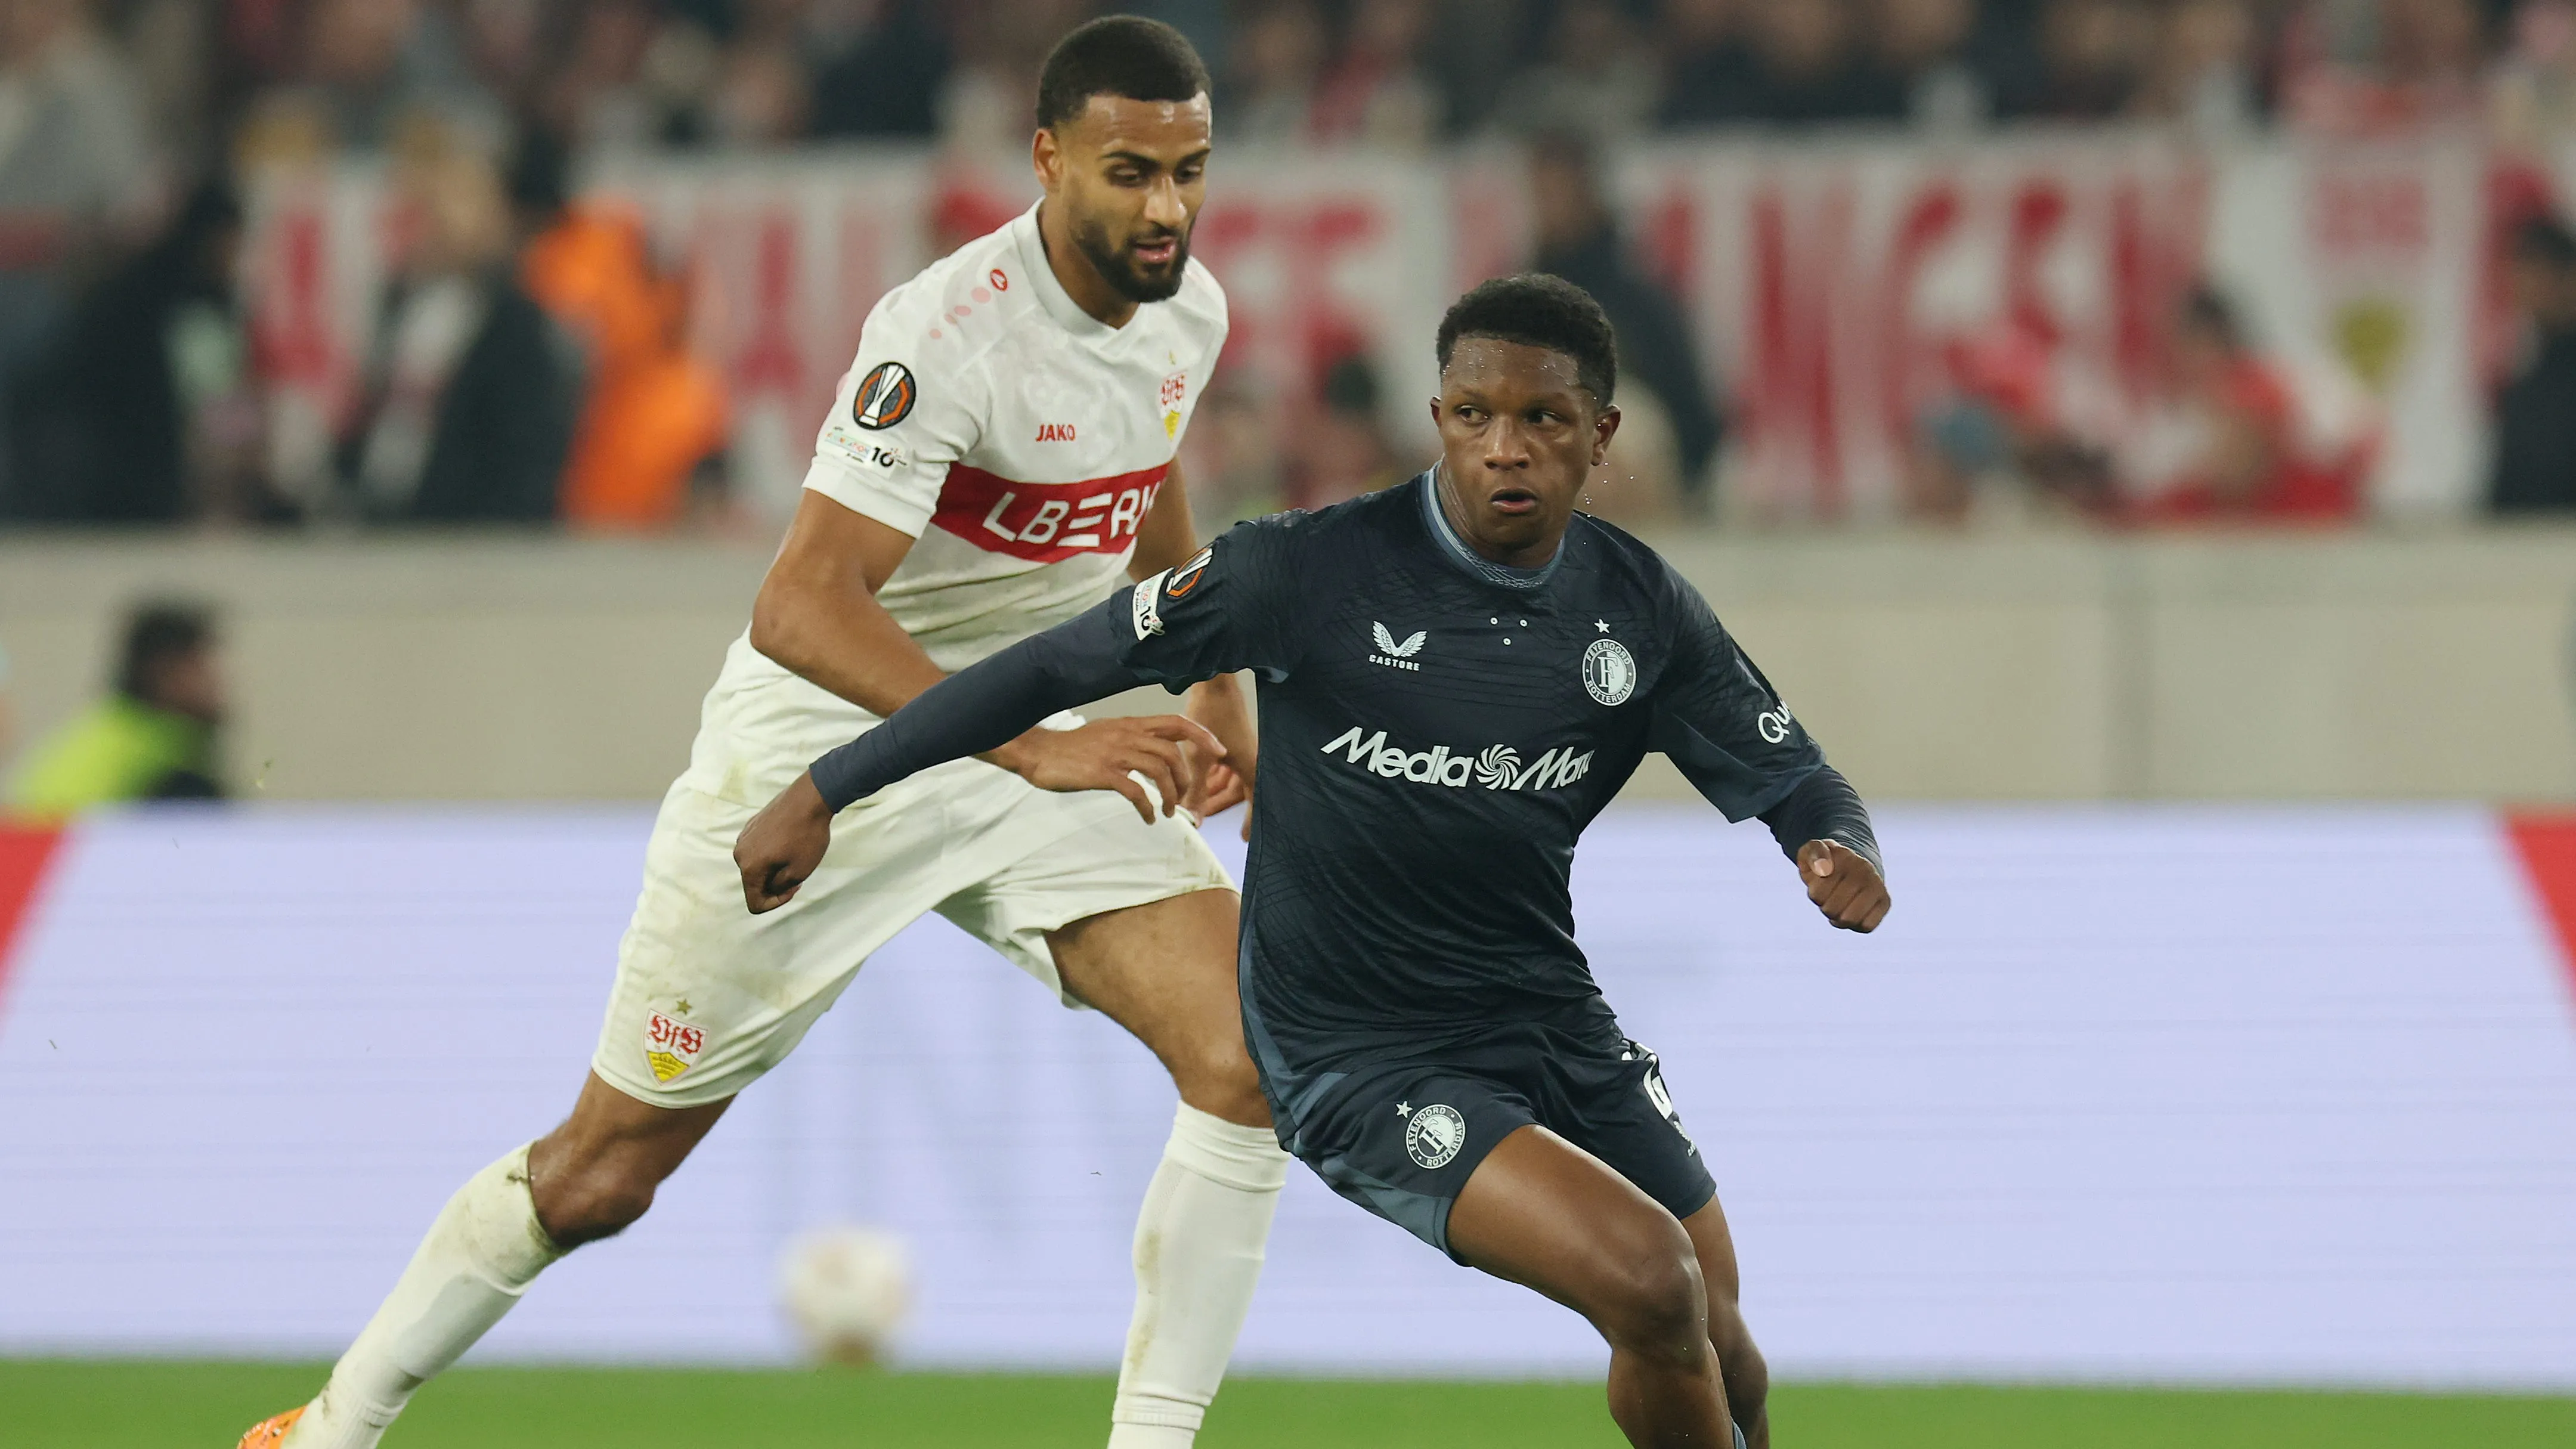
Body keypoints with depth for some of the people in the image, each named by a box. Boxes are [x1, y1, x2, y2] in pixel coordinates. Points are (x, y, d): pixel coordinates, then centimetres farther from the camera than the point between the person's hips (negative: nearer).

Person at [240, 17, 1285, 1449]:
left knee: (1256, 1053, -16)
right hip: (822, 742, -6)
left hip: (1033, 751, 6)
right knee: (598, 1176, 2)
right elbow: (800, 607, -36)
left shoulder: (1188, 310, -2)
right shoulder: (950, 333, -28)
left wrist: (1220, 700, 18)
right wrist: (1035, 751, -40)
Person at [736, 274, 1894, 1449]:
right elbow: (1058, 666, -10)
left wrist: (1839, 854, -19)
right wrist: (823, 793, -9)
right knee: (1649, 1284, -23)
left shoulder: (1642, 610, -3)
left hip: (1550, 1017, 6)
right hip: (1359, 1056, -6)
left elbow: (1788, 779, 6)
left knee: (1715, 1351, 9)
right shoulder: (1312, 572, -17)